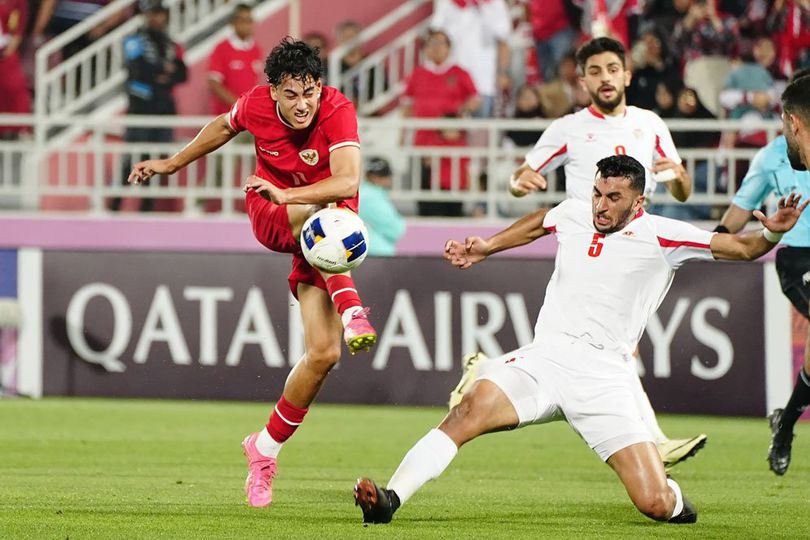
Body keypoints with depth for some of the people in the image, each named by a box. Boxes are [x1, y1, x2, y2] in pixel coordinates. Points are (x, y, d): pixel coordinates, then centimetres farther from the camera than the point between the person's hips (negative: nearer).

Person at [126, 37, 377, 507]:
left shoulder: (338, 111, -24)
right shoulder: (257, 104, -14)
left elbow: (347, 182, -38)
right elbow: (225, 126, 12)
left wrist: (287, 194, -49)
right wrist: (173, 163, 21)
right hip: (269, 219, 1)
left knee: (324, 354, -11)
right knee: (322, 215, -38)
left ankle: (266, 448, 6)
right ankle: (349, 309, -47)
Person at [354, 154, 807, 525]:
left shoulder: (662, 237, 1)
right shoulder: (572, 215, 14)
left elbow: (739, 247, 0)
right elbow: (538, 223, 38)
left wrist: (771, 233, -20)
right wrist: (486, 248, 38)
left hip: (604, 376, -3)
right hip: (544, 357, 3)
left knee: (655, 503, -13)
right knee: (470, 411, -28)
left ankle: (675, 502, 25)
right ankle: (391, 499, -31)